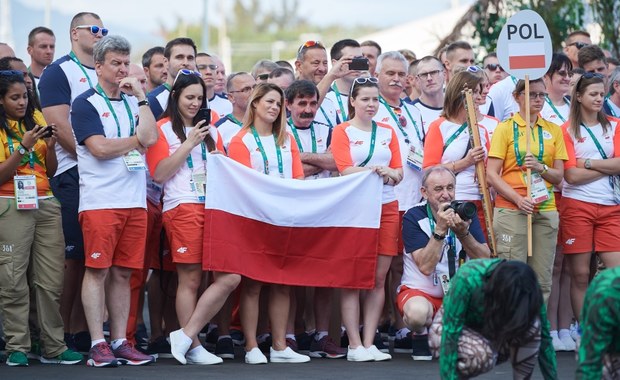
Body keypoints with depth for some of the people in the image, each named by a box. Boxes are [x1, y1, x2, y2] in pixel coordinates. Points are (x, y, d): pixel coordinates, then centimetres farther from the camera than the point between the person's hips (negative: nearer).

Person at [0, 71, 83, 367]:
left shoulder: (36, 120, 12)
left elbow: (51, 170, 13)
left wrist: (50, 146, -5)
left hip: (45, 203, 4)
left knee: (52, 280, -1)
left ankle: (54, 348, 1)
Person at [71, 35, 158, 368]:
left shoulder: (134, 102, 17)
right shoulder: (86, 104, 0)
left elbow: (150, 138, -1)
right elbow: (100, 148, -13)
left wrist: (140, 96, 0)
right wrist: (136, 140, 0)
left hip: (134, 200, 5)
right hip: (99, 200, -5)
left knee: (123, 273, 6)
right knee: (97, 270, -6)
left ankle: (120, 342, 9)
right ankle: (97, 345, -6)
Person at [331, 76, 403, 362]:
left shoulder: (388, 132, 15)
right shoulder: (342, 132, 3)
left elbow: (398, 173, 10)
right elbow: (346, 170, -8)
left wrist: (390, 173, -13)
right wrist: (382, 170, -13)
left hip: (386, 207, 4)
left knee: (379, 278, 2)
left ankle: (369, 343, 6)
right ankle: (354, 345, -3)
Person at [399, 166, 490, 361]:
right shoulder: (414, 217, -11)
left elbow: (485, 260, -11)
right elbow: (425, 266, -21)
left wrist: (463, 233, -27)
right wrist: (440, 230, -30)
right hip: (421, 292, -4)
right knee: (417, 312, -39)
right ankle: (422, 335, 0)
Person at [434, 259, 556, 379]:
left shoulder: (527, 288, -24)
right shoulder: (467, 279, -36)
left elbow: (543, 337, -16)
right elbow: (450, 335, -35)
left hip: (490, 328, 3)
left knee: (532, 326, -29)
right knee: (481, 354, -37)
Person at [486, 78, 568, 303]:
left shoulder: (553, 130, 13)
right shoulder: (506, 128, 3)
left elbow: (559, 176, 12)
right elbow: (491, 175, -3)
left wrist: (541, 168, -10)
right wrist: (518, 199, -16)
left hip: (545, 210, 3)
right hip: (511, 210, -3)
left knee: (543, 280, 0)